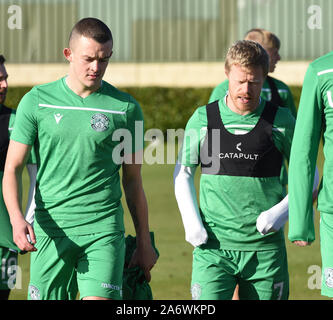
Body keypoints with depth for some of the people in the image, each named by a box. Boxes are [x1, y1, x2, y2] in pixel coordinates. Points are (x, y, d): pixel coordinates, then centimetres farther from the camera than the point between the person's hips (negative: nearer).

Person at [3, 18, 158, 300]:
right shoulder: (37, 101, 4)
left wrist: (144, 243, 15)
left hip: (104, 231, -1)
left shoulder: (126, 108, 5)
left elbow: (133, 181, 13)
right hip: (49, 231, 1)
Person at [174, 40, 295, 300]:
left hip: (265, 249, 0)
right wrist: (191, 223, 0)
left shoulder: (280, 121, 1)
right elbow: (183, 173, 13)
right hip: (213, 246, 0)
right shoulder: (203, 119, 3)